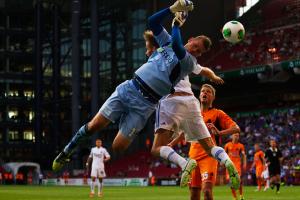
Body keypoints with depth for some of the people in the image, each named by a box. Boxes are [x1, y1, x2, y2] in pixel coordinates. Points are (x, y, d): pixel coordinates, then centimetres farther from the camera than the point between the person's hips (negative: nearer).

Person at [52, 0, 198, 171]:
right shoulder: (168, 42, 14)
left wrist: (177, 25, -7)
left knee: (118, 147, -12)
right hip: (129, 88, 4)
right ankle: (67, 152, 14)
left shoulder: (190, 63, -2)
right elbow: (152, 21, 9)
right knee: (94, 125, -4)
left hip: (145, 104, -3)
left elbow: (177, 46, -21)